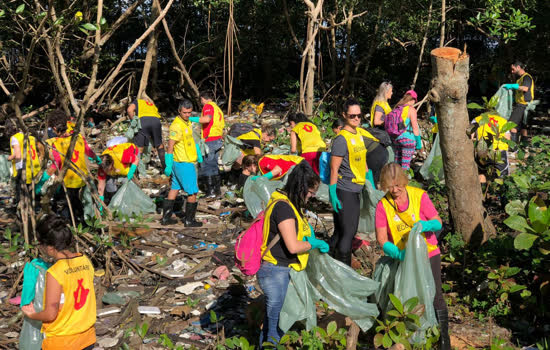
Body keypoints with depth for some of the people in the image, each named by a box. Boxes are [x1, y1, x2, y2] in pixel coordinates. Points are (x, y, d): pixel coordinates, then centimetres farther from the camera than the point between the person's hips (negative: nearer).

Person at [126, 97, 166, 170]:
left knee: (139, 147, 0)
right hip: (156, 120, 3)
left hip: (143, 120, -3)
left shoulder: (137, 101, 27)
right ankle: (165, 166, 26)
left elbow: (129, 110, 6)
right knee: (159, 145, 21)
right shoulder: (153, 105, 39)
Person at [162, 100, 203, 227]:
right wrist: (168, 165, -21)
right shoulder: (177, 125, -20)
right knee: (193, 192, -1)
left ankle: (166, 217, 20)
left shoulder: (187, 122, 10)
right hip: (184, 163, -10)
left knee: (175, 189, 13)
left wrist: (198, 153, 28)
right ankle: (189, 220, 8)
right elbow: (170, 146, -20)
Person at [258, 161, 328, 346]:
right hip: (275, 272, -10)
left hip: (282, 270, 10)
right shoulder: (283, 207, -21)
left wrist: (308, 230, 10)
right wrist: (315, 243, -7)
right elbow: (293, 246, -24)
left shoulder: (290, 204, 10)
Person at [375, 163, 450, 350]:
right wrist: (397, 253, -31)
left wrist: (425, 225, -30)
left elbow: (438, 223, -7)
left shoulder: (419, 196, -10)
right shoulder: (383, 205, -8)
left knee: (435, 296, -3)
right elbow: (382, 239, -13)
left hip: (428, 254, -1)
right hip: (403, 258, 1)